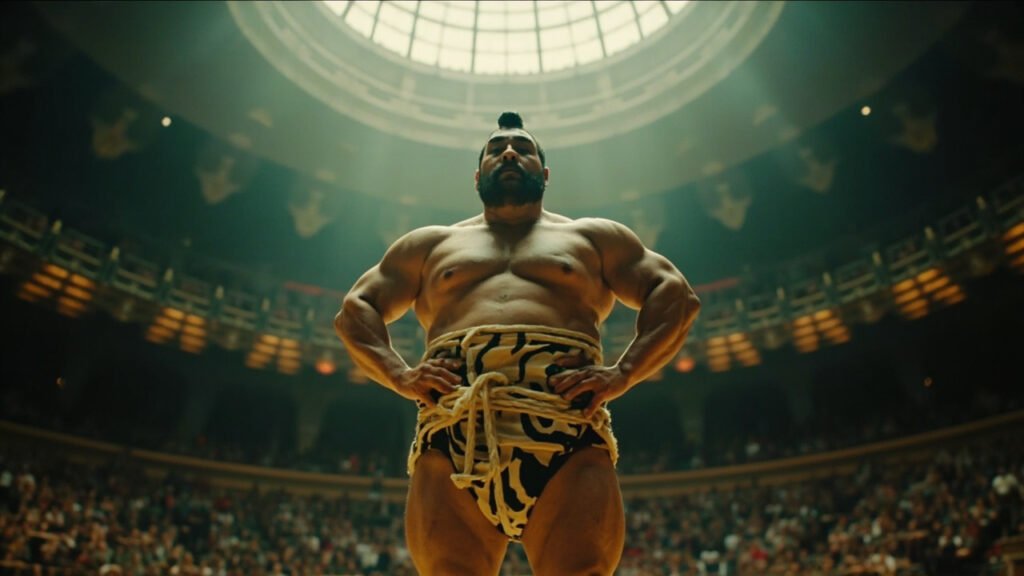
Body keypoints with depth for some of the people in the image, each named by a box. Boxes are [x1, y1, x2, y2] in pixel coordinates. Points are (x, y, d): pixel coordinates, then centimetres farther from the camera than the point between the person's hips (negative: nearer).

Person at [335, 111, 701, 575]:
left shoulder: (593, 236, 28)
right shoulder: (430, 244, 31)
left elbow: (675, 295, 19)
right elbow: (356, 309, 25)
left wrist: (622, 372, -1)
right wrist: (400, 374, 3)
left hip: (568, 421, 0)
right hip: (455, 424, 1)